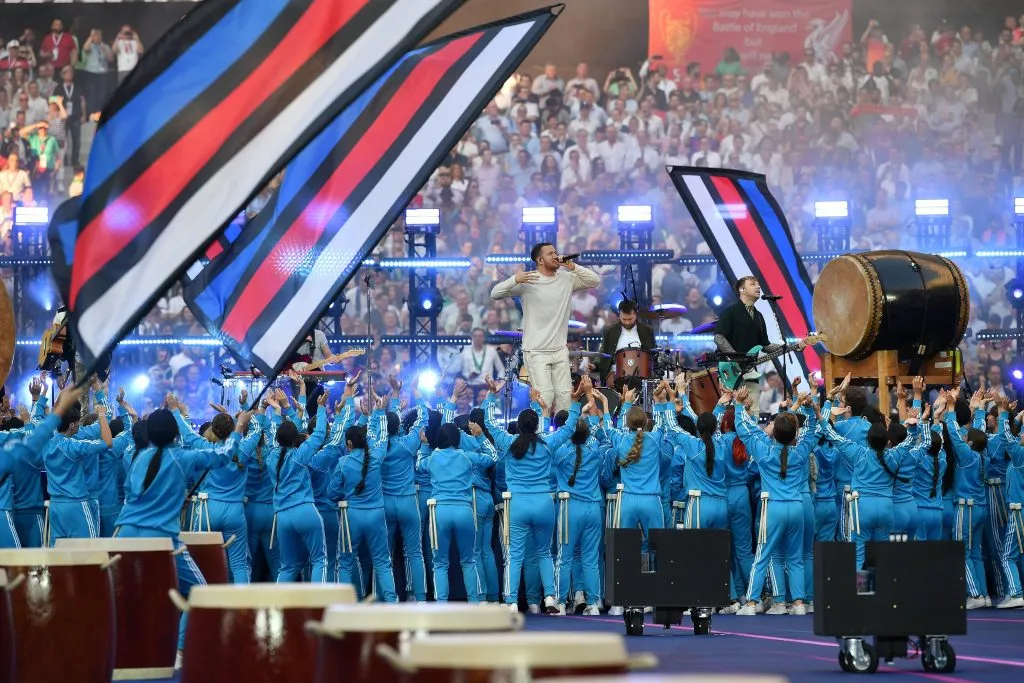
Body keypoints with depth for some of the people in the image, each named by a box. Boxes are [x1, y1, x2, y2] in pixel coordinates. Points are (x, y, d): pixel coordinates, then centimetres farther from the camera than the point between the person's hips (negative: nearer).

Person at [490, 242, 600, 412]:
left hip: (560, 351, 5)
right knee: (545, 395, -14)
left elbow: (595, 280, 3)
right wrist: (515, 280, -29)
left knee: (564, 395, 2)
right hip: (536, 352, -5)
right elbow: (495, 294, -11)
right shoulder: (527, 281, -7)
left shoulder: (566, 279, 5)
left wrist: (573, 267, -8)